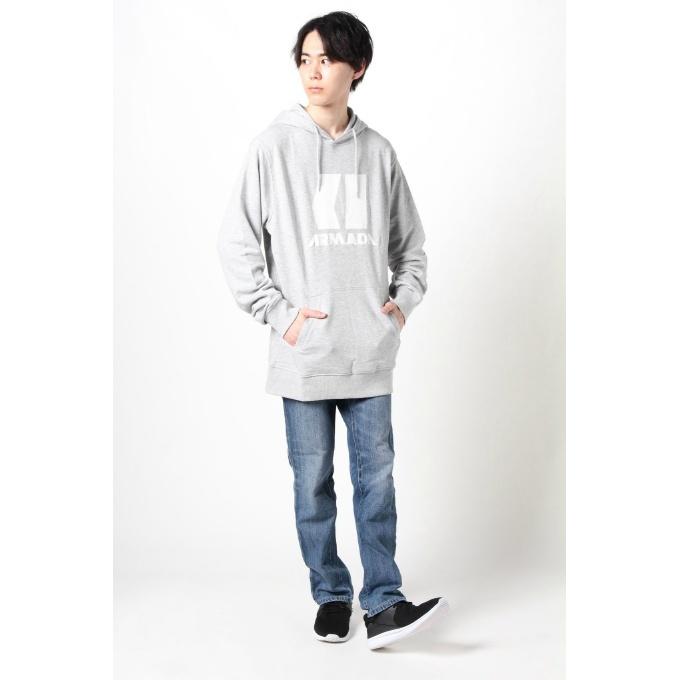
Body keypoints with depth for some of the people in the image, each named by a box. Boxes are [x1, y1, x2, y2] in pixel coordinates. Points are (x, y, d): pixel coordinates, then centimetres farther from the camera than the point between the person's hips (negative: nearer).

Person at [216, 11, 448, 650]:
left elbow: (410, 242, 17)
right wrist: (279, 313, -8)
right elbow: (237, 243, -2)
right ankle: (331, 596, 23)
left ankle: (383, 604, 14)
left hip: (371, 355, 2)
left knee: (377, 478, 5)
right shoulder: (272, 147, -2)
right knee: (313, 483, 8)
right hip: (304, 356, -2)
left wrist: (405, 299, 4)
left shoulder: (379, 152, 7)